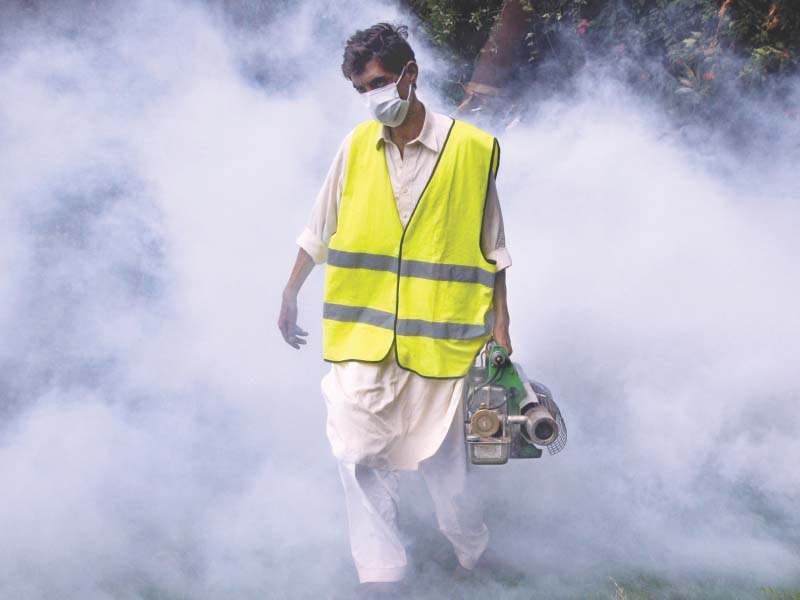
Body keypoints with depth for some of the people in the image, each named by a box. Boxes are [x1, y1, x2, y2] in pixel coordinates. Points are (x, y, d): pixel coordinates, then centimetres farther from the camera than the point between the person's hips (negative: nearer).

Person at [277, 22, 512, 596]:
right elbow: (319, 233, 15)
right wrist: (290, 296, 17)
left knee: (442, 454, 4)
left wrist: (501, 324, 3)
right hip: (360, 334, 3)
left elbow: (492, 249, 4)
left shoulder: (472, 149, -3)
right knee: (361, 457, 0)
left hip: (438, 337, -3)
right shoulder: (356, 147, 5)